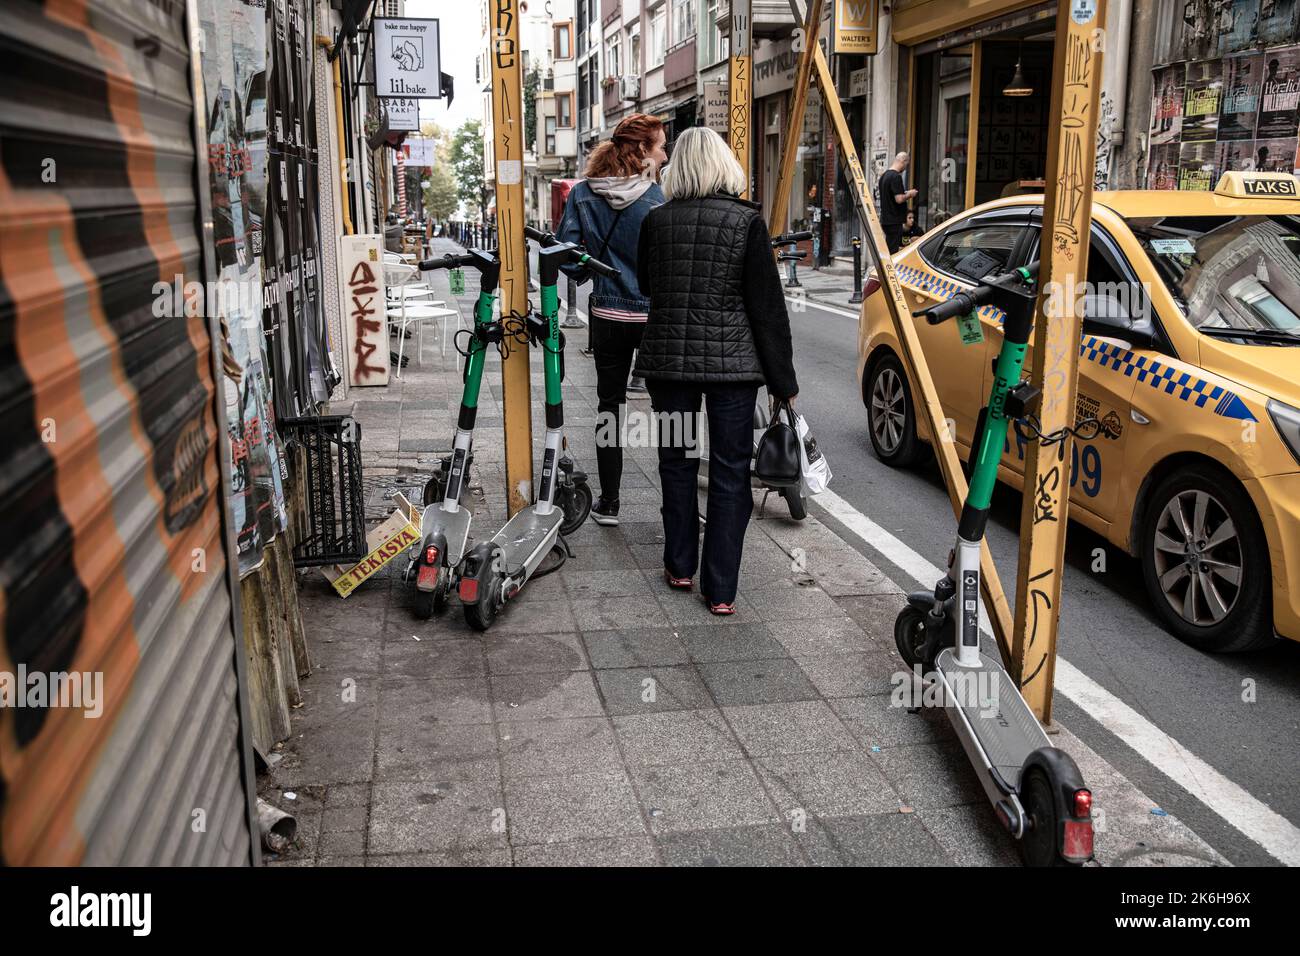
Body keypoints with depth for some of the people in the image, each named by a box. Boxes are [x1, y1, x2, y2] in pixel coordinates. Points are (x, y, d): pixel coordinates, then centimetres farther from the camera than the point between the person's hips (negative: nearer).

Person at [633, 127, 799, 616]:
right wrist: (782, 381, -3)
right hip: (733, 360, -2)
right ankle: (720, 589, 7)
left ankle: (680, 566, 28)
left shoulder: (656, 221, 0)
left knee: (676, 461, 17)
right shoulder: (746, 221, -7)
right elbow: (767, 306, -7)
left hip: (667, 357, 3)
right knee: (730, 470, 5)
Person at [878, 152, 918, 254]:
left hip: (885, 219, 9)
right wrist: (909, 194, -5)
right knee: (893, 252, -6)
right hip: (894, 220, -9)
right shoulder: (896, 176, -16)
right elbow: (899, 199, -22)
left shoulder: (884, 175, 13)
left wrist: (905, 193, 18)